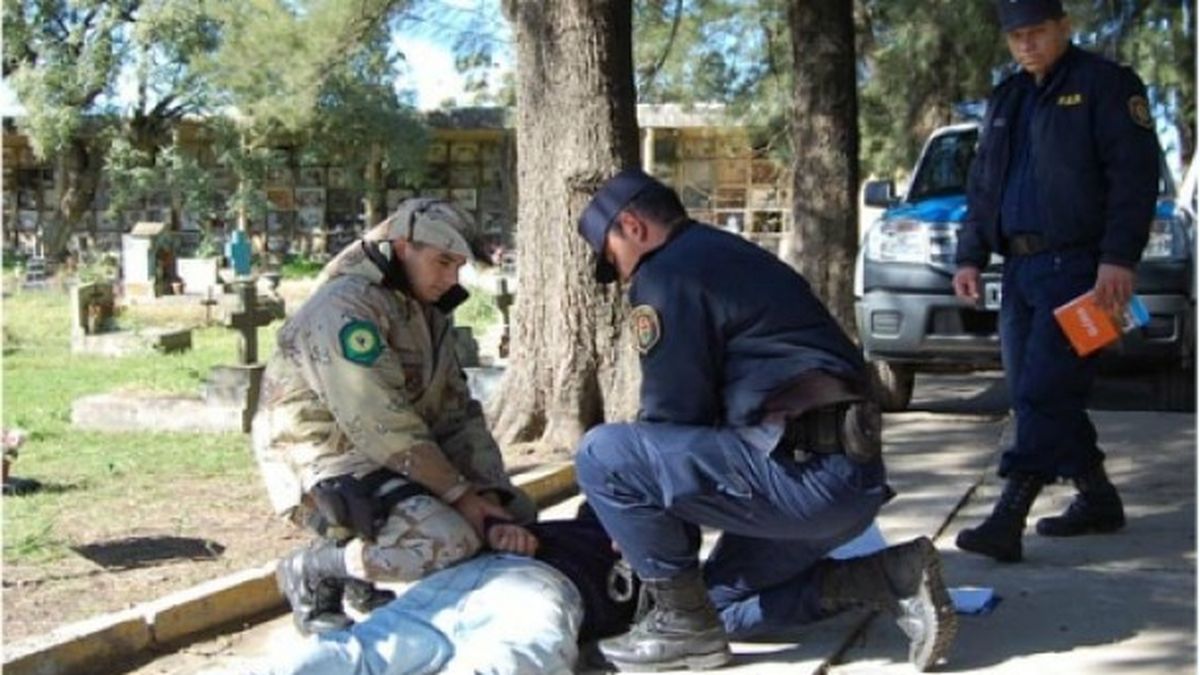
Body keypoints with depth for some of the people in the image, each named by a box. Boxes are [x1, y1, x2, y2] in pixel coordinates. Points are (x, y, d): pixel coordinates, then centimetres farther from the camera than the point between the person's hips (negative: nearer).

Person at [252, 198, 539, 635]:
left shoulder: (430, 316, 10)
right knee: (449, 542, -29)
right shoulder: (346, 305, -20)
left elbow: (458, 416, 4)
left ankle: (361, 575, 13)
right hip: (323, 464, -10)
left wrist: (496, 500, -10)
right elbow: (381, 423, -25)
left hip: (390, 459, 10)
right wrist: (458, 493, -20)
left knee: (509, 512, 10)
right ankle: (312, 570, -6)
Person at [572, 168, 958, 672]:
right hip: (854, 476, 10)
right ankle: (893, 578, 10)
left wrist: (635, 519, 11)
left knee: (603, 455, -9)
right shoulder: (732, 257, 25)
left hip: (804, 471, -10)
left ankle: (683, 621, 0)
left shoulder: (665, 274, -5)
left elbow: (674, 412, -6)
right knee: (725, 601, 25)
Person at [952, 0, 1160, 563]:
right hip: (1020, 267, 8)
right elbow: (982, 187, 24)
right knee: (1031, 394, 9)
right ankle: (1097, 499, 22)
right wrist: (970, 257, 14)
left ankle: (1008, 520, -16)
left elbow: (1134, 176, -11)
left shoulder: (1105, 85, -2)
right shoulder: (1006, 100, 20)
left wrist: (1119, 258, -19)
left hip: (1076, 264, -8)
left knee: (1044, 393, -13)